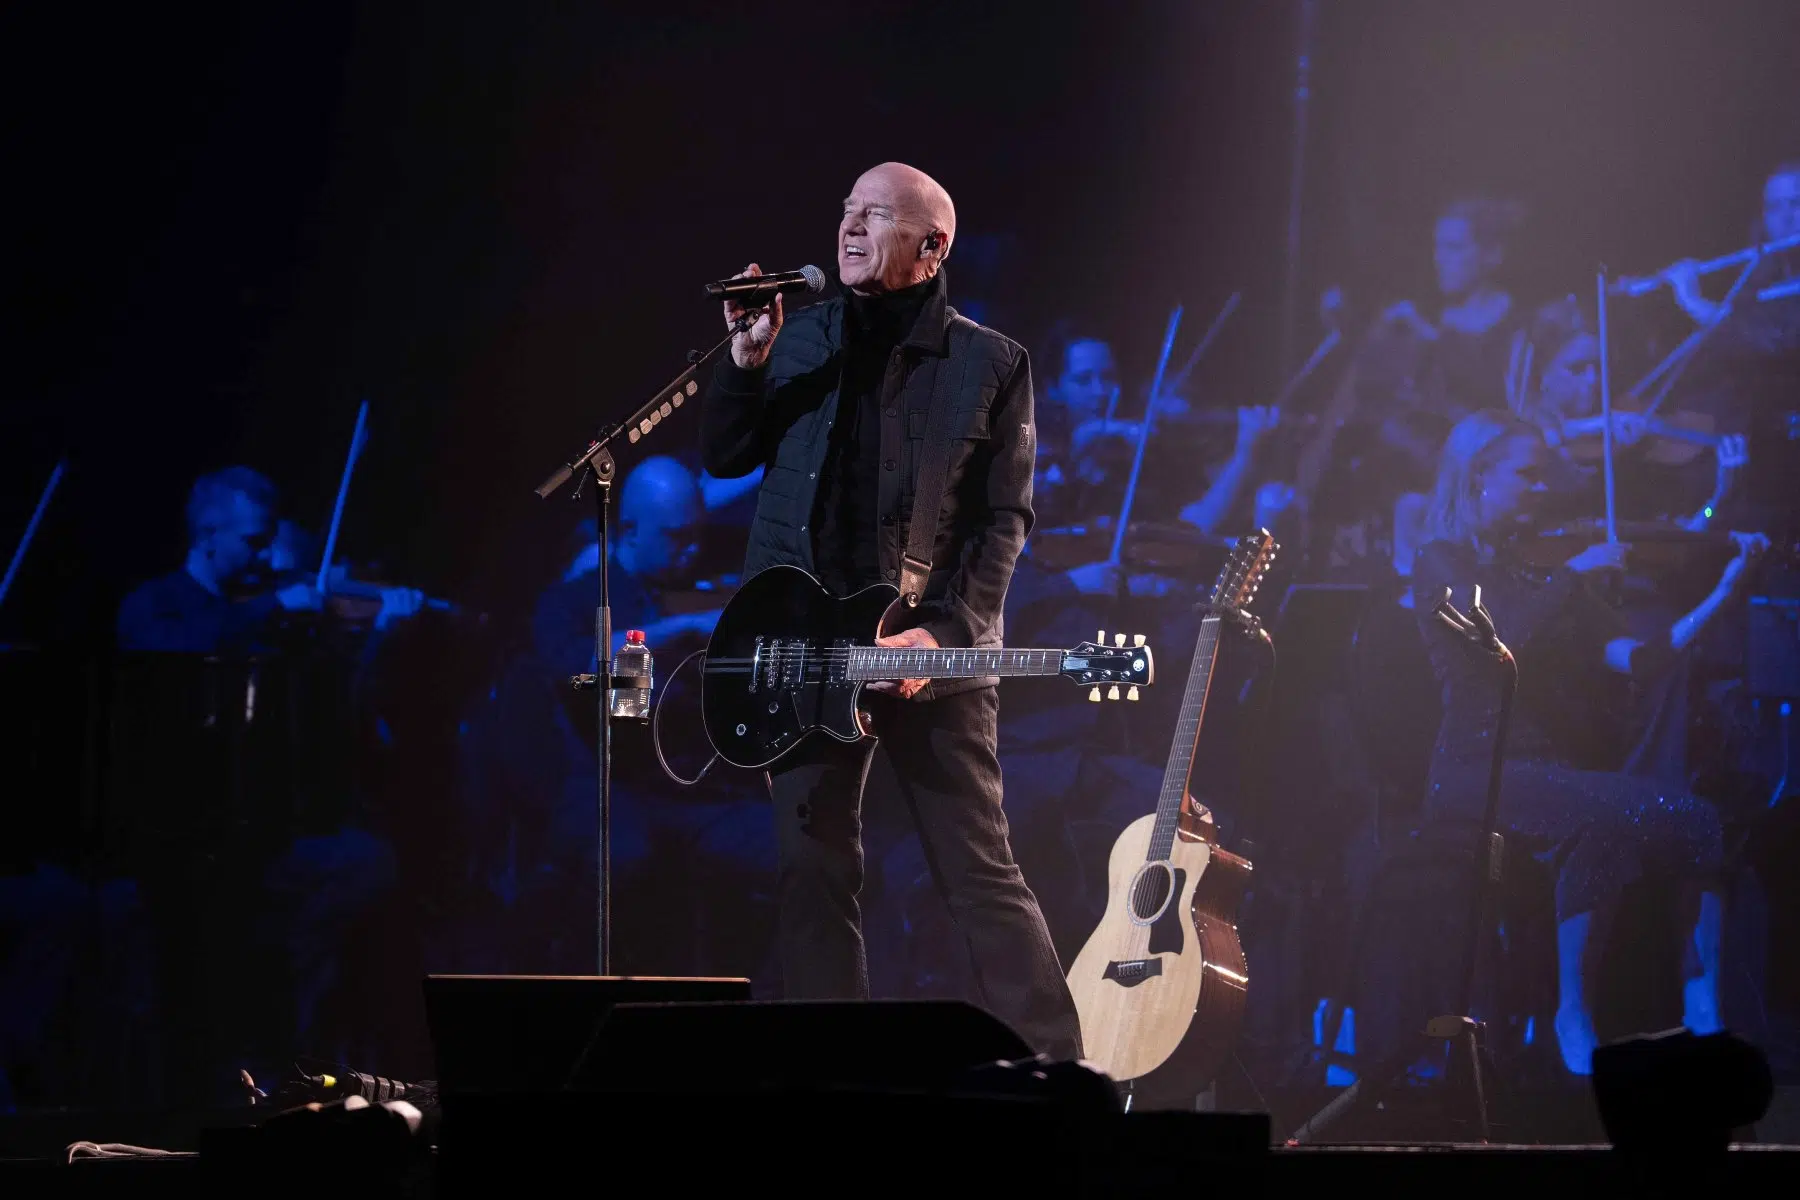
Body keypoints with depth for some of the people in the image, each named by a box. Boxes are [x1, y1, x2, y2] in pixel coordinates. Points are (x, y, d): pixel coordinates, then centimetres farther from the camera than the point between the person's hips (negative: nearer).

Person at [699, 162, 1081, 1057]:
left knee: (980, 875, -5)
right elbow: (723, 456, 10)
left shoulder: (989, 364, 1)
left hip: (936, 650, -4)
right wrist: (747, 360, -6)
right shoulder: (801, 339, 12)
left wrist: (948, 632, -14)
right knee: (811, 874, 4)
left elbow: (1005, 519, -2)